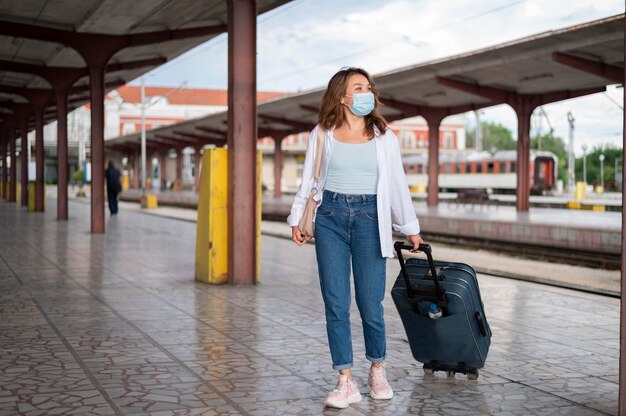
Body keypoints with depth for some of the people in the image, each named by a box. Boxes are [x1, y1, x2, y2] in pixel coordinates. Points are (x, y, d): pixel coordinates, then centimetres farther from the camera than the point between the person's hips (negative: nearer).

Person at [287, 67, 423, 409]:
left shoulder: (384, 137, 8)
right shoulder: (322, 135, 6)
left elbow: (398, 184, 11)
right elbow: (308, 181, 11)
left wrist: (410, 227, 13)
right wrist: (297, 220, 5)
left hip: (370, 218, 0)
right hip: (330, 217, 0)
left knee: (370, 304, -1)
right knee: (335, 304, -3)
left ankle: (377, 371, 23)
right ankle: (346, 382, 4)